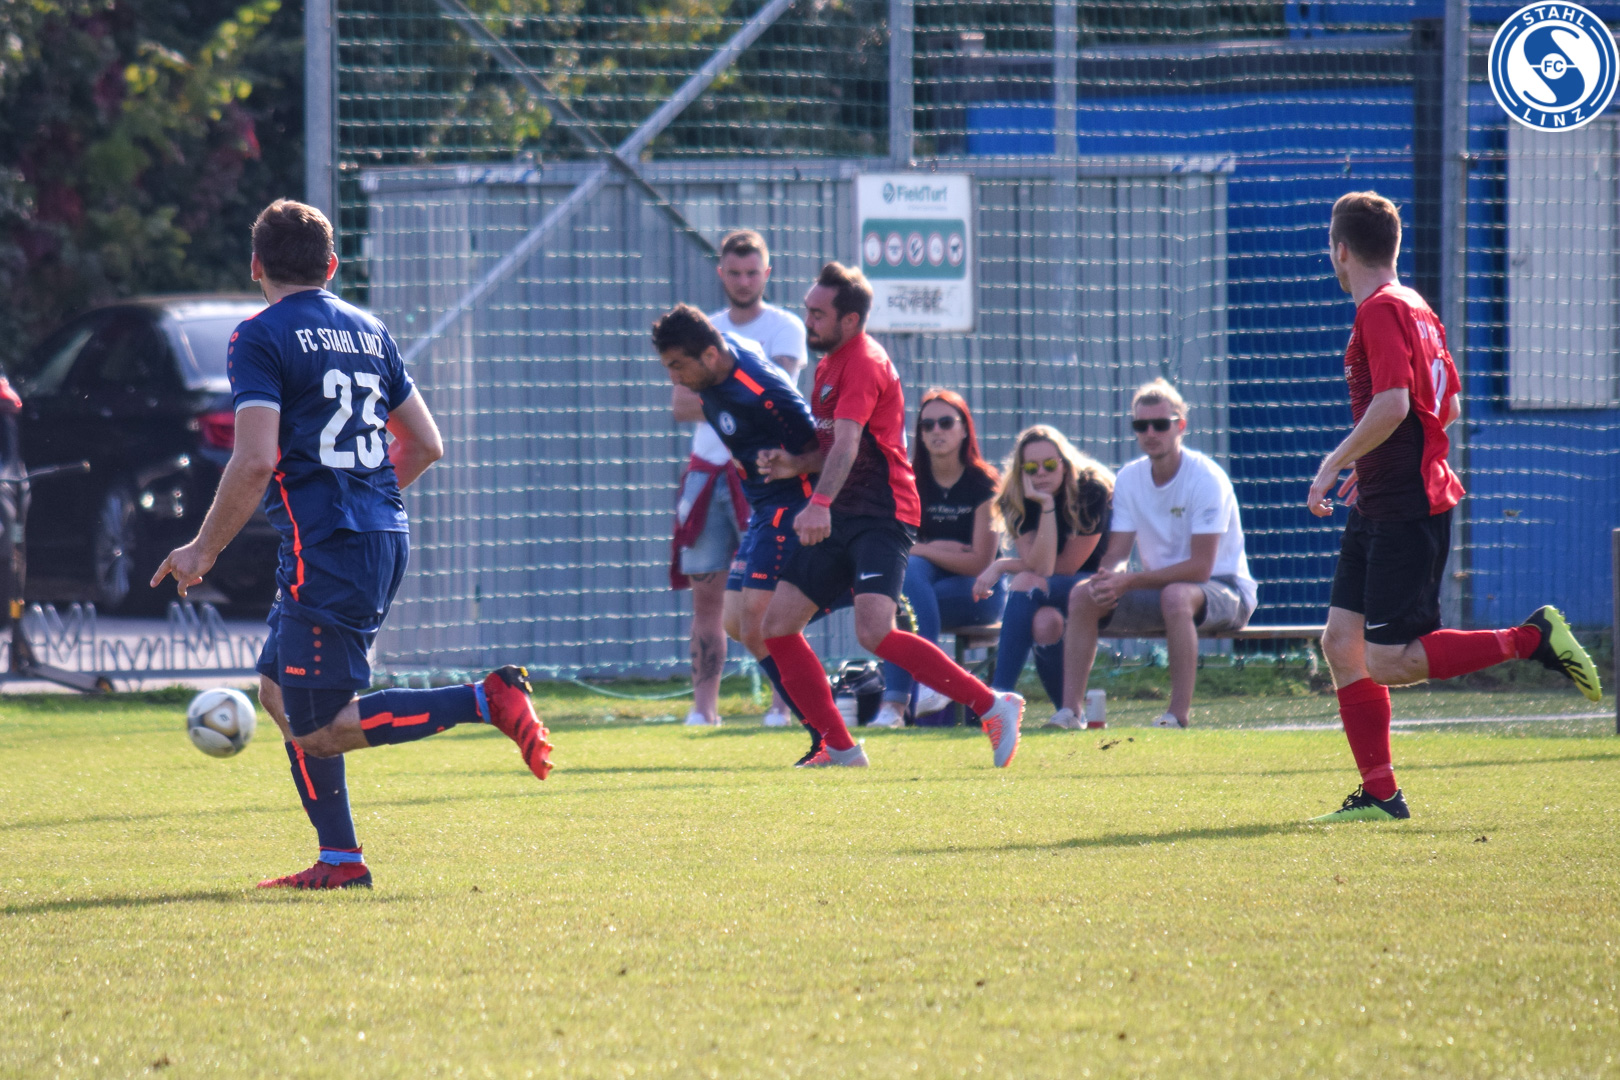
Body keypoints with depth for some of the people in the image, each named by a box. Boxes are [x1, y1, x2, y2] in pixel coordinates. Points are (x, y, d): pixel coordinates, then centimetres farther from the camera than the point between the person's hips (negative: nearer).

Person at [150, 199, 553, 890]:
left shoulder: (259, 339, -6)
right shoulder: (369, 333, 16)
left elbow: (255, 460, -17)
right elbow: (426, 445, 19)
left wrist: (203, 551, -7)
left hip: (325, 548, -8)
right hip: (386, 538, 8)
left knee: (317, 728, -7)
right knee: (280, 691, 18)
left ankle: (485, 701, -18)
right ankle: (339, 859, 14)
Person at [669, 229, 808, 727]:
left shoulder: (784, 328, 2)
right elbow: (682, 404, 2)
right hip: (708, 471, 4)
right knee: (707, 592, 1)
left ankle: (784, 699, -2)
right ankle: (704, 703, 2)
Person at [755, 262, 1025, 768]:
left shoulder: (863, 363, -13)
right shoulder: (830, 364, 18)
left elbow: (847, 442, -28)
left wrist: (820, 504, -43)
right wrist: (795, 465, 1)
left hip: (880, 517, -10)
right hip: (840, 519, 10)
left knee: (874, 632, -25)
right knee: (777, 622, 1)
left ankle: (994, 707, -16)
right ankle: (840, 749, 7)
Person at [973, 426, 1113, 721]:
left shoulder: (1092, 491, -16)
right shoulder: (1017, 502, -5)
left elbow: (1065, 566, -15)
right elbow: (1042, 567, -19)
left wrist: (1001, 566, -10)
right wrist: (1046, 505, -27)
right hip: (1050, 595, 4)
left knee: (1028, 584, -32)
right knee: (1045, 621, -35)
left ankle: (999, 694, -38)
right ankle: (1068, 709, -22)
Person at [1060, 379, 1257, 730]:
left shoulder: (1206, 478, -18)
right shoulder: (1129, 478, 1)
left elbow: (1199, 568, -23)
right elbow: (1116, 553, 0)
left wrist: (1129, 581, -29)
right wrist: (1107, 578, -25)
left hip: (1223, 589, -6)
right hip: (1159, 587, 6)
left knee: (1176, 595, -39)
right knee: (1083, 596, -14)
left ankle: (1180, 714, -35)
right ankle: (1069, 710, -16)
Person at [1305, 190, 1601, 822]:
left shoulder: (1381, 311, -13)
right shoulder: (1414, 309, 16)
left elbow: (1392, 404, -25)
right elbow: (1448, 406, 24)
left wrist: (1336, 461, -16)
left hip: (1405, 510, -10)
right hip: (1380, 507, 10)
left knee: (1389, 662, -11)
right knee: (1342, 644, 6)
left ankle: (1533, 638, -7)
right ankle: (1379, 794, 6)